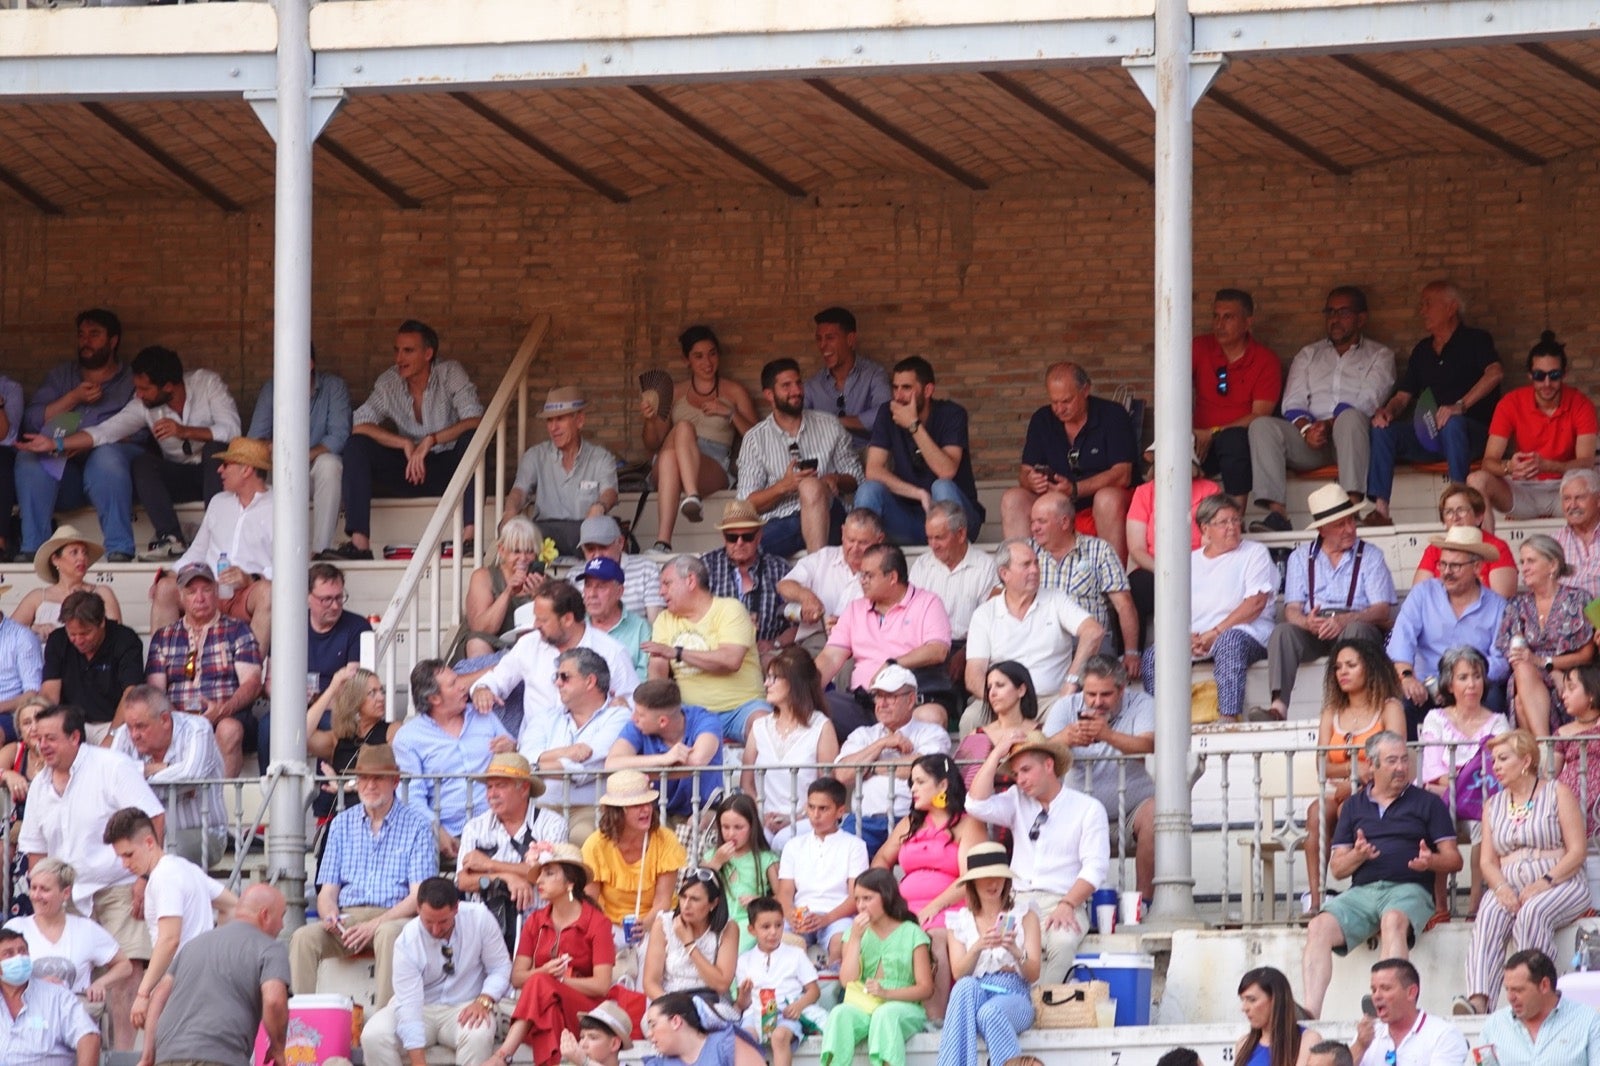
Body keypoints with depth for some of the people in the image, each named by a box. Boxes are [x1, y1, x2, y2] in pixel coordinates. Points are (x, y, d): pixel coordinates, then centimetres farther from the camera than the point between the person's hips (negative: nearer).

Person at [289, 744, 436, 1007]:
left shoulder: (416, 824, 5)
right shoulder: (342, 824, 18)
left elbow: (419, 896, -4)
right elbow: (327, 891, 15)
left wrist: (375, 925, -19)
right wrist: (331, 916, -11)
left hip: (394, 917, -4)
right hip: (347, 916, 4)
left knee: (389, 934, -38)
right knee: (303, 937, -25)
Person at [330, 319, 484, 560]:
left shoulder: (450, 374, -10)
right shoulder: (388, 383, -3)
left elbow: (475, 421, -22)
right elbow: (359, 425, -13)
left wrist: (430, 441, -34)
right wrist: (406, 444, -25)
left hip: (447, 468, -3)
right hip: (408, 468, 3)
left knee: (472, 439, -33)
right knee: (356, 447, -19)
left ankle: (469, 536, -43)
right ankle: (359, 543, -29)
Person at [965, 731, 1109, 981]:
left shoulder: (1088, 809, 7)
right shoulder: (1017, 802, 19)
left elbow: (1094, 867, -2)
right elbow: (977, 805, 3)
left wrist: (1067, 905, -18)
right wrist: (997, 754, 6)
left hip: (1061, 902, -3)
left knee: (1062, 941, -37)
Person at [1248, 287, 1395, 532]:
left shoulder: (1379, 355, 16)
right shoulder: (1308, 355, 27)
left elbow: (1367, 402, -2)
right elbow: (1293, 404, 12)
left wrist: (1328, 425, -17)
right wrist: (1306, 428, -12)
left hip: (1351, 438, -3)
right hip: (1309, 438, 3)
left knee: (1350, 417, -38)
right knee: (1261, 425, -24)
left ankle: (1352, 508, -51)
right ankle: (1276, 513, -38)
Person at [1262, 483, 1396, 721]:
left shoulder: (1370, 556, 10)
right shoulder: (1300, 557, 16)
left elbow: (1382, 611, -2)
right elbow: (1292, 610, 5)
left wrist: (1344, 620, -22)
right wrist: (1307, 622, -21)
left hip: (1356, 626, -2)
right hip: (1312, 632, 2)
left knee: (1356, 630, -36)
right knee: (1282, 632, -28)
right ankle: (1279, 705, -43)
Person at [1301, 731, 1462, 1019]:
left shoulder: (1427, 803, 15)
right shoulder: (1354, 806, 22)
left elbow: (1454, 860, 9)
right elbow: (1336, 868, 18)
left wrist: (1431, 861, -13)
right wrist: (1357, 856, -5)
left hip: (1409, 889, -3)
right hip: (1361, 891, 3)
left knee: (1393, 921, -38)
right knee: (1319, 927, -25)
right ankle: (1310, 1013, -33)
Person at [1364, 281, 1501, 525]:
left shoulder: (1475, 340, 2)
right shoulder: (1422, 351, 21)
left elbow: (1495, 373, -17)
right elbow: (1403, 396, 19)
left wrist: (1460, 406, -30)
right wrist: (1388, 411, -7)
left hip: (1473, 431, -6)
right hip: (1428, 436, 6)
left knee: (1453, 424, -39)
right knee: (1383, 430, -18)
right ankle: (1380, 509, -28)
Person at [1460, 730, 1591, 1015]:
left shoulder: (1557, 794, 6)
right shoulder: (1493, 805, 20)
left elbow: (1577, 850, -3)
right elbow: (1487, 861, 13)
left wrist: (1546, 882, -17)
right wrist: (1501, 888, -10)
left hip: (1559, 883, -3)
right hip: (1510, 887, 3)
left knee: (1532, 913, -36)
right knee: (1488, 917, -30)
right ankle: (1478, 1001, -48)